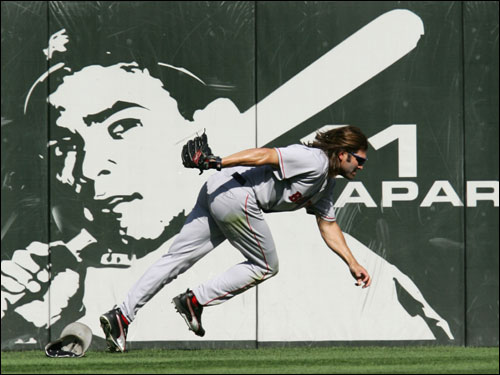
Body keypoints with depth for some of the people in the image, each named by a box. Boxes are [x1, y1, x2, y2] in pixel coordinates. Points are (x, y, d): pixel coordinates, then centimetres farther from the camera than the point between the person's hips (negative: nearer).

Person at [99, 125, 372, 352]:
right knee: (265, 266, 6)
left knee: (176, 259, 1)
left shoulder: (326, 184, 24)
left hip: (215, 193, 9)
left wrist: (352, 263, 29)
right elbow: (265, 155, -16)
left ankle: (122, 315, -6)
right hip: (236, 196, -9)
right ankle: (194, 301, 2)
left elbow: (328, 226, 32)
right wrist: (217, 163, -25)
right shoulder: (315, 160, -7)